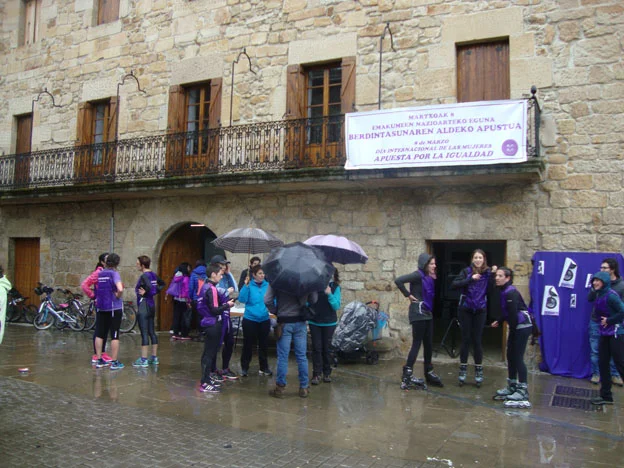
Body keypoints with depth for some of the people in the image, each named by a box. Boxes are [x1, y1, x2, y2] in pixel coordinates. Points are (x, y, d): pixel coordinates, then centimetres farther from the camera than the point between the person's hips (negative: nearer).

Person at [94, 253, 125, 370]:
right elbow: (120, 289, -27)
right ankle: (114, 362, 4)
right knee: (114, 335, 1)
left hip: (101, 307, 6)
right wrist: (118, 296, -10)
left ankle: (99, 360, 20)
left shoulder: (100, 273, 6)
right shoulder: (114, 273, -13)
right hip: (114, 307, -6)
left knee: (99, 334, 14)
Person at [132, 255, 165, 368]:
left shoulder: (144, 276, -15)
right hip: (151, 305, 9)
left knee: (144, 333, -7)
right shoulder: (153, 275, 10)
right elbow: (162, 284, 23)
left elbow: (150, 287, -30)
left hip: (143, 305, -9)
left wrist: (145, 293, -13)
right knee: (151, 332, 13)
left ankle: (144, 359, -4)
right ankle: (154, 358, 19)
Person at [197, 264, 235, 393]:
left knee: (208, 353, 17)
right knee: (209, 353, -4)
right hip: (212, 324, -10)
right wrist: (227, 305, -9)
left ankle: (206, 379, 26)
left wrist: (224, 303, 8)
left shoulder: (205, 286, 10)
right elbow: (214, 310, -22)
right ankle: (205, 384, 1)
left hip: (207, 323, 10)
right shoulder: (211, 289, -18)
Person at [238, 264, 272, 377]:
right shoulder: (249, 285, -8)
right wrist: (246, 285, -25)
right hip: (250, 319, -2)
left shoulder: (267, 285, -2)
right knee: (248, 344, 8)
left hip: (264, 320, 3)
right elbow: (242, 300, -18)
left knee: (263, 344, 13)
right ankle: (244, 367, 24)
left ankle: (264, 367, 28)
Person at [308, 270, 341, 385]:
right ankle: (316, 374, 7)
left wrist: (329, 294, -24)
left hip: (329, 322, 0)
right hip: (314, 322, 0)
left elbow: (336, 306, -12)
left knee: (327, 348, 9)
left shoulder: (334, 287, -7)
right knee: (316, 348, 2)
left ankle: (327, 373, 21)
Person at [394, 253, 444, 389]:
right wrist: (408, 295, -17)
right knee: (417, 344, -6)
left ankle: (429, 373, 23)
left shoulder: (429, 277, 13)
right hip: (418, 313, -8)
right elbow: (398, 281, -25)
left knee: (429, 344, 13)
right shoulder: (418, 275, -14)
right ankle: (407, 376, -3)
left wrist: (434, 279, 1)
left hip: (427, 313, 9)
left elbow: (429, 295, 13)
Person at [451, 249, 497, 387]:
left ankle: (478, 371, 17)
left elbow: (489, 291, -10)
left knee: (477, 340, 5)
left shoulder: (487, 273, 0)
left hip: (480, 311, 1)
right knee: (466, 339, 5)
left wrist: (492, 275, -16)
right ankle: (462, 370, 16)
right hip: (465, 310, -1)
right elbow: (453, 285, -17)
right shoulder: (467, 271, -5)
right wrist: (470, 279, -23)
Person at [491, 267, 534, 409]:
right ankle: (512, 387, 26)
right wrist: (499, 321, 20)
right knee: (511, 356, 15)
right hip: (516, 327, 10)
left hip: (522, 327, -10)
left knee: (518, 357, -10)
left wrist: (512, 331, -16)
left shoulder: (510, 292, -20)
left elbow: (513, 313, -21)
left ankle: (523, 392, -7)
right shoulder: (505, 291, 11)